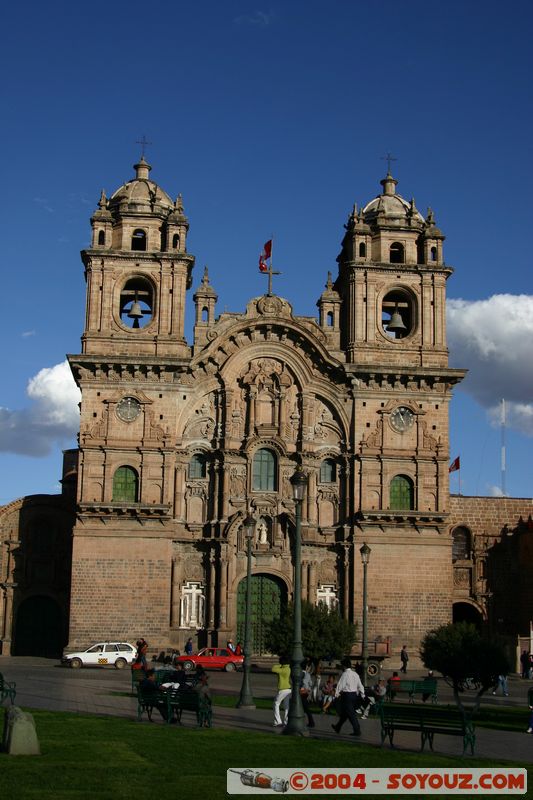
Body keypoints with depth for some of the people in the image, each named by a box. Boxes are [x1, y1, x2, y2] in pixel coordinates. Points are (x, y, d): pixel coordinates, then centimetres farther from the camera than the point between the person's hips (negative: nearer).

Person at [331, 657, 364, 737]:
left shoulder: (345, 674, -14)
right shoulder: (355, 674, 8)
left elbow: (340, 685, -14)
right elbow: (360, 686, 11)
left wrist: (337, 694, -4)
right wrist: (362, 695, 17)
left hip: (347, 694, -8)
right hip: (354, 694, 8)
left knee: (351, 713, -3)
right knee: (344, 712, 19)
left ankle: (357, 731, -5)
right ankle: (338, 727, 33)